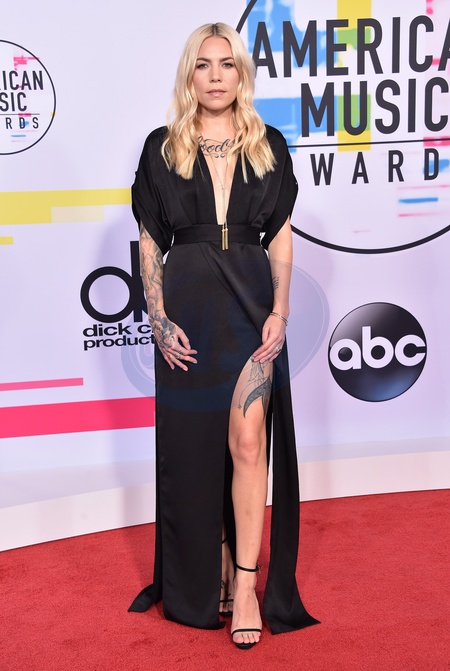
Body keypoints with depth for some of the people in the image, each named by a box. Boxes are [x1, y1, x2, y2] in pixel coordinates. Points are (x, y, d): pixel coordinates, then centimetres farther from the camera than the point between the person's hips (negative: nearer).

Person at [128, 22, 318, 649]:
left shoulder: (270, 147, 8)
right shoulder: (162, 148, 5)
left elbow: (281, 238, 7)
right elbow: (149, 243, 5)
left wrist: (279, 311, -5)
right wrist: (159, 318, -5)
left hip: (252, 303, 0)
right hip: (188, 306, 1)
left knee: (247, 438, -10)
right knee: (195, 441, 6)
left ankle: (245, 582, -1)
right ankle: (210, 570, 23)